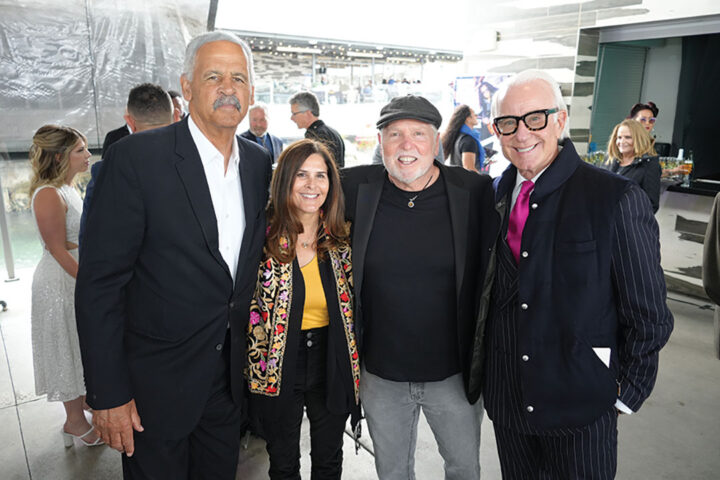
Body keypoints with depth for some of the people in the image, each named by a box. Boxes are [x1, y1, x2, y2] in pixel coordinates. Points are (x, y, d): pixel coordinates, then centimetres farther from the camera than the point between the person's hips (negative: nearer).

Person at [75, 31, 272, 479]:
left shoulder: (259, 161, 1)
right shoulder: (135, 158, -16)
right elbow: (99, 282, -15)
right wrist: (108, 393, -14)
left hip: (231, 376, 5)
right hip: (157, 383, -4)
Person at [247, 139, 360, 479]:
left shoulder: (342, 238, -4)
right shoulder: (263, 238, -12)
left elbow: (353, 304, 4)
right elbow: (248, 307, -4)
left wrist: (356, 365, 3)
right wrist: (256, 365, -7)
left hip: (332, 364, 2)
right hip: (277, 370, -2)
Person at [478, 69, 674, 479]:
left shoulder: (617, 199, -14)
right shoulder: (494, 196, 1)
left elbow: (647, 316, -9)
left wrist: (627, 394, -6)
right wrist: (482, 368, 6)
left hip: (582, 404, -4)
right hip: (505, 399, 4)